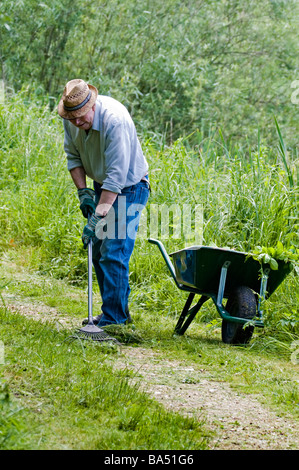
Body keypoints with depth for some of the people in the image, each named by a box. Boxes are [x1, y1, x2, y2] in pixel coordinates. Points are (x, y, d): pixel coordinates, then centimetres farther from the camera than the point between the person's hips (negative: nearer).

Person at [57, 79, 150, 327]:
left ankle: (113, 318, -9)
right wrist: (82, 191, -4)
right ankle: (121, 311, 19)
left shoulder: (115, 120, -33)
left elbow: (117, 176, -33)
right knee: (98, 251, 8)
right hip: (102, 186, 8)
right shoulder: (71, 118, -10)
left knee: (113, 254, -14)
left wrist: (98, 216, -33)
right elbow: (73, 155, 7)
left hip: (128, 188, -8)